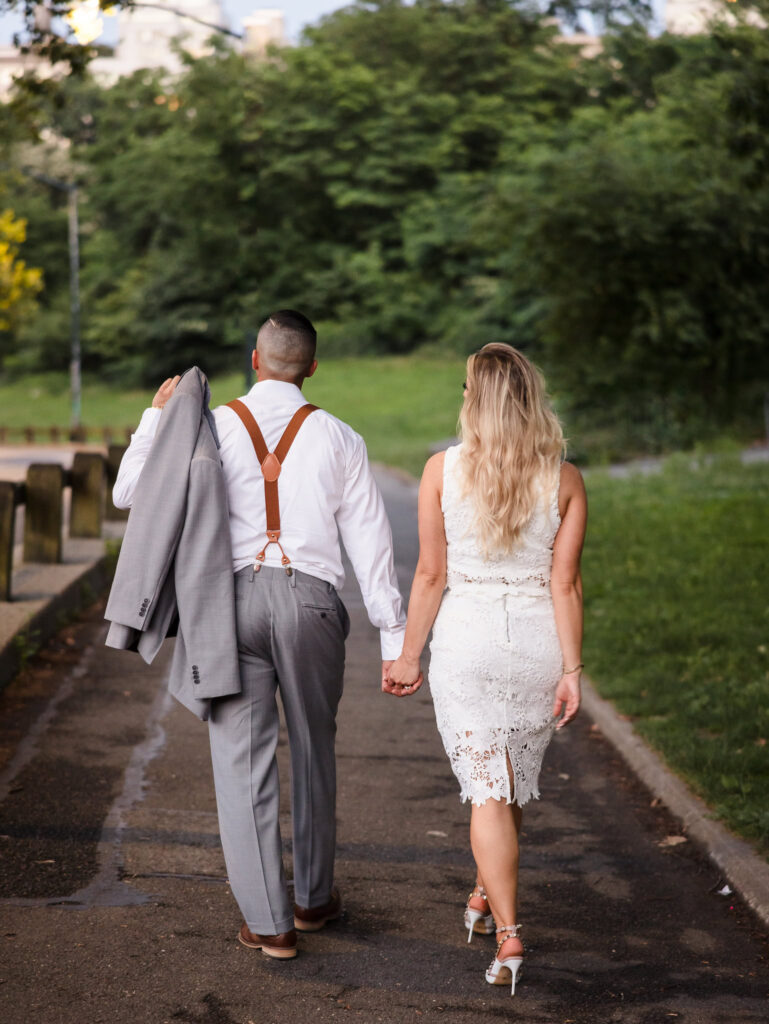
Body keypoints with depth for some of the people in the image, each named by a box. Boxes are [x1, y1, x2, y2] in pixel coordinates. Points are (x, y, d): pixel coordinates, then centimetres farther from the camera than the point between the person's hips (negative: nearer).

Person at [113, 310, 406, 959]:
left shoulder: (211, 428, 2)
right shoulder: (339, 438, 5)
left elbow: (128, 492, 10)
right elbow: (370, 541, 3)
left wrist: (157, 416, 20)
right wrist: (395, 636, 5)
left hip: (233, 597, -1)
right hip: (311, 601, 1)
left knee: (244, 760, 4)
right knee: (313, 751, 18)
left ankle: (268, 922, 4)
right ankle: (313, 899, 31)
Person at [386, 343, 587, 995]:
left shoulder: (443, 470, -7)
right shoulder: (565, 480, -4)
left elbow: (430, 574, -6)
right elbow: (566, 583, -6)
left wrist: (409, 655, 3)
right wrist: (572, 670, -2)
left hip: (466, 642, -2)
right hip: (538, 645, 2)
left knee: (487, 792, 2)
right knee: (514, 786, 20)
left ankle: (508, 936, -7)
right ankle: (486, 899, 40)